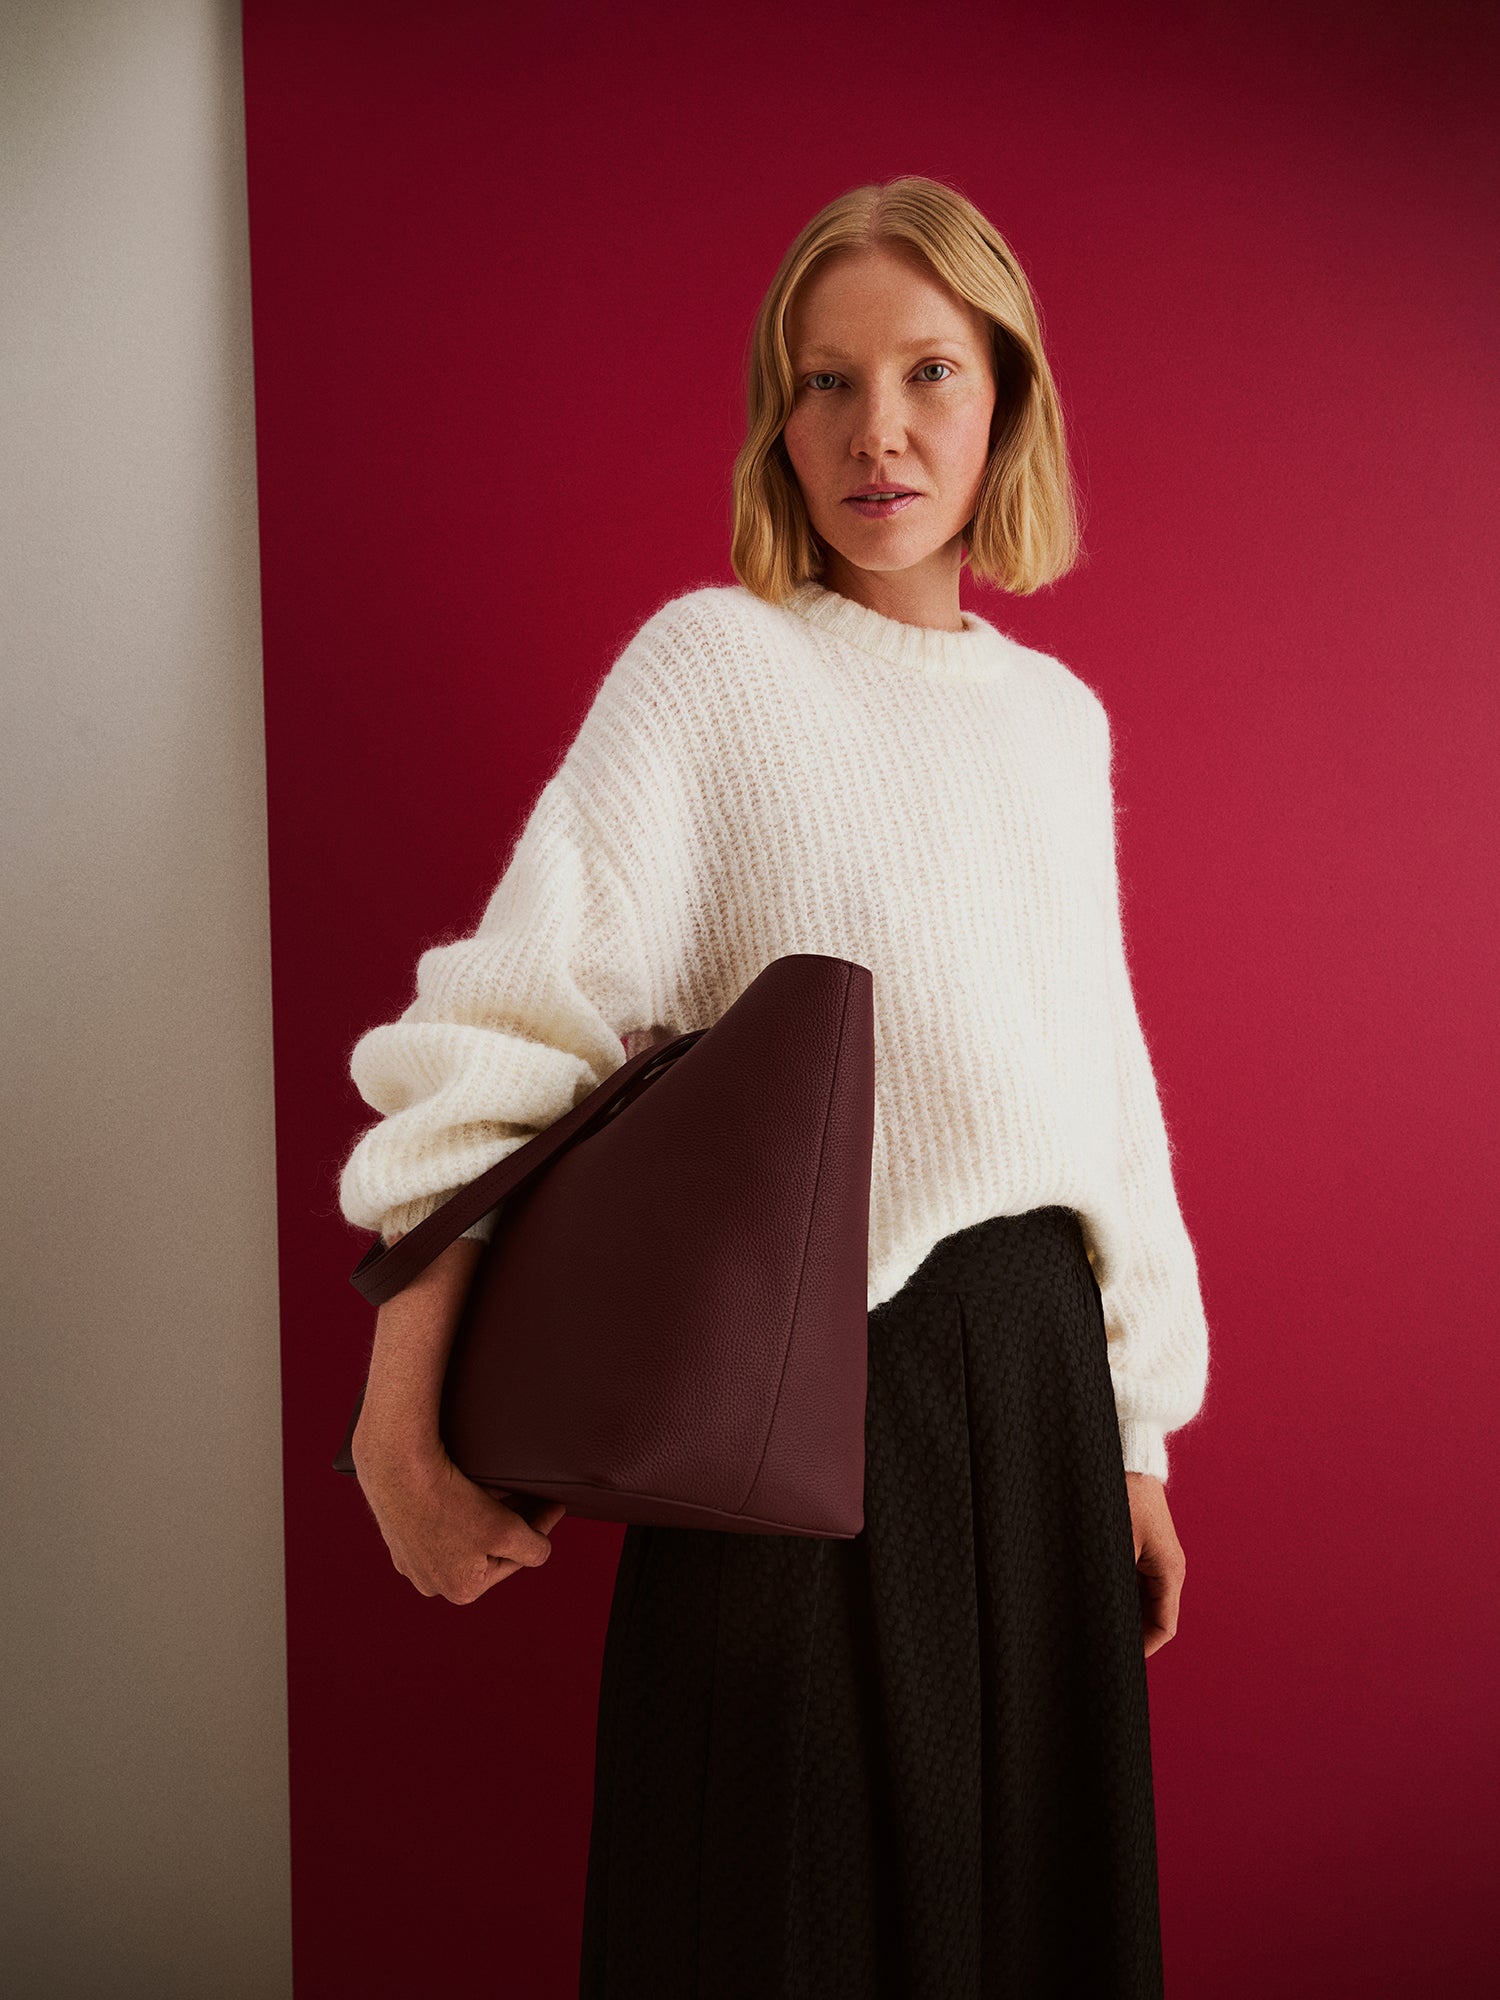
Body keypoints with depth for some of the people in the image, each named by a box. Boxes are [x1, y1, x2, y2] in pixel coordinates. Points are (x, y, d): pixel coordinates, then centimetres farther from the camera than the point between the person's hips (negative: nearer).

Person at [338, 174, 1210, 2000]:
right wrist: (398, 1422, -22)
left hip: (1038, 1374, 6)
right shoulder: (714, 660, -6)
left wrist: (1138, 1441, 15)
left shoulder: (1058, 715, 11)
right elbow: (509, 1024, -15)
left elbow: (1104, 1088, 15)